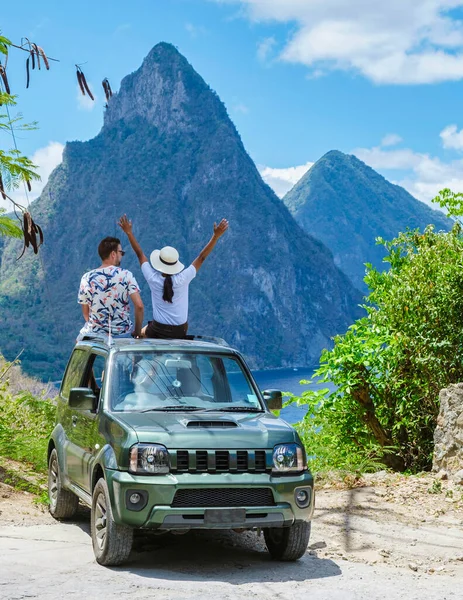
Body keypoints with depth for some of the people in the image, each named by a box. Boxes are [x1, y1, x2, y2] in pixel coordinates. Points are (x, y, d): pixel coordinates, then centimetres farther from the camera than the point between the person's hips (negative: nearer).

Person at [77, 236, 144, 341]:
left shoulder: (87, 278, -4)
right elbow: (139, 306, -15)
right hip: (123, 334, -1)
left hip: (95, 334, 1)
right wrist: (137, 332, -2)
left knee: (80, 338, 32)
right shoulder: (126, 275, -9)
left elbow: (85, 313, 2)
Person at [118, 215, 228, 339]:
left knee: (141, 333, 28)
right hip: (180, 331, 0)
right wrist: (216, 236, -13)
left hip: (157, 329, 0)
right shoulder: (182, 279, -19)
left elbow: (140, 254, -7)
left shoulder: (153, 279, -17)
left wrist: (129, 232, 2)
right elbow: (201, 257, -14)